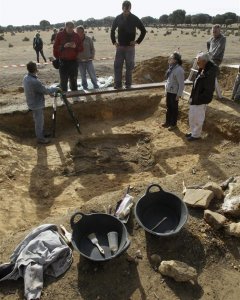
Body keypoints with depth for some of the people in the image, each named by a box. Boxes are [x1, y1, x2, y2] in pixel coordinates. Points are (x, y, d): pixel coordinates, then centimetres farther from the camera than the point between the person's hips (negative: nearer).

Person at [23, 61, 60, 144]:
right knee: (39, 121, 9)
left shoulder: (26, 77, -3)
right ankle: (40, 138, 25)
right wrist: (56, 89, -6)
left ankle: (41, 133, 42)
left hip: (32, 103, 9)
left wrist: (48, 91, 5)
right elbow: (46, 91, -21)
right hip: (37, 105, -9)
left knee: (39, 120, 25)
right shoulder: (35, 82, -32)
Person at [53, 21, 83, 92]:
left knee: (74, 80, 12)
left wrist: (75, 46, -12)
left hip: (73, 61, 3)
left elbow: (81, 48, 8)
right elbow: (55, 47, -2)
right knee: (63, 81, -1)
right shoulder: (60, 35, 0)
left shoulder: (76, 35, 6)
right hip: (63, 62, -2)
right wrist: (63, 46, -18)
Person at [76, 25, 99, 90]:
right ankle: (85, 87, 20)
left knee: (92, 74, 0)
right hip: (80, 61, 1)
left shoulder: (88, 39, 0)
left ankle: (96, 86, 15)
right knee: (83, 75, 8)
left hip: (88, 60, -1)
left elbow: (92, 48, 8)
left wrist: (92, 55, -7)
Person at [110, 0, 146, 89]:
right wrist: (114, 41, 9)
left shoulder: (135, 19, -3)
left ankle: (128, 84, 10)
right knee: (117, 66, -2)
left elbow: (143, 31, 4)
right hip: (120, 47, 2)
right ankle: (117, 84, 4)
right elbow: (112, 30, 18)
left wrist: (137, 41, -3)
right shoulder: (118, 18, 4)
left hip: (130, 47, -2)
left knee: (129, 67, 1)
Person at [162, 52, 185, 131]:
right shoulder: (171, 67, 3)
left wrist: (179, 95, -19)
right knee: (168, 107, 19)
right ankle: (168, 122, 35)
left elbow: (181, 84, -21)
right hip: (169, 91, 8)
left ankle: (173, 124, 23)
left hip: (174, 92, -8)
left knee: (174, 108, 7)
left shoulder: (179, 70, -23)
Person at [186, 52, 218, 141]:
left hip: (201, 100, -9)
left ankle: (196, 135, 23)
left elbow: (208, 90, -24)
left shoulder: (209, 73, -24)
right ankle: (193, 132, 37)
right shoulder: (202, 70, 4)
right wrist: (192, 97, 10)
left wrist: (198, 99, -20)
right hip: (195, 98, 9)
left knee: (197, 118, 6)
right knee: (192, 116, 20)